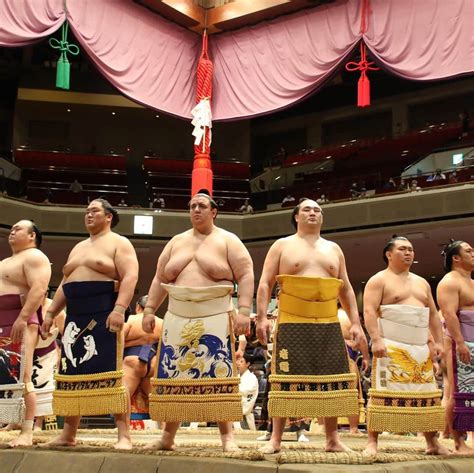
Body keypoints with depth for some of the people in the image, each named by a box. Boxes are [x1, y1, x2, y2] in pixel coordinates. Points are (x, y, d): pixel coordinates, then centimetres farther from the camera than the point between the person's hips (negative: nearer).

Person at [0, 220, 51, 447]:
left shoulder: (34, 257, -3)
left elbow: (38, 289, -17)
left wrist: (22, 318, -27)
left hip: (20, 322, -9)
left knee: (20, 377, -13)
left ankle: (26, 433, -14)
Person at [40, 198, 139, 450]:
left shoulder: (119, 243, 1)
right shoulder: (78, 248, 24)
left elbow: (130, 277, -13)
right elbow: (64, 285, 25)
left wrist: (119, 309, -26)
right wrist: (50, 313, 15)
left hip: (104, 315, -8)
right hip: (75, 317, 8)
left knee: (109, 373, -12)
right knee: (72, 373, 8)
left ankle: (124, 435, -10)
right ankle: (68, 434, 16)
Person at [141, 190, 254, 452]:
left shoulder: (228, 240, 3)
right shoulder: (176, 241, 16)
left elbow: (245, 275, -4)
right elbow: (159, 279, 17)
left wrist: (243, 310, -15)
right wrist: (149, 310, 8)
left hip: (216, 318, -4)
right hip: (178, 318, 4)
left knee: (218, 374, -7)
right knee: (174, 374, 4)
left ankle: (227, 435, 0)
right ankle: (168, 436, 13)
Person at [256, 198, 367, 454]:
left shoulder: (333, 249, 18)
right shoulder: (282, 245, 8)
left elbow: (346, 289, 17)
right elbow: (265, 283, 0)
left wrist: (355, 323, 7)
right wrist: (261, 317, -12)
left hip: (329, 326, 4)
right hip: (292, 324, -3)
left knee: (332, 380, 3)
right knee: (286, 379, -4)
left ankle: (332, 439, 12)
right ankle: (276, 439, 2)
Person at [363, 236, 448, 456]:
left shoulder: (422, 282, 21)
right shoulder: (379, 280, 0)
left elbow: (433, 315, 22)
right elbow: (369, 311, -11)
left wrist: (438, 341, 11)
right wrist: (376, 340, -22)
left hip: (421, 349, 7)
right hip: (391, 347, -6)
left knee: (428, 395, 6)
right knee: (384, 393, -10)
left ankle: (433, 443, 15)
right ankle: (372, 442, -7)